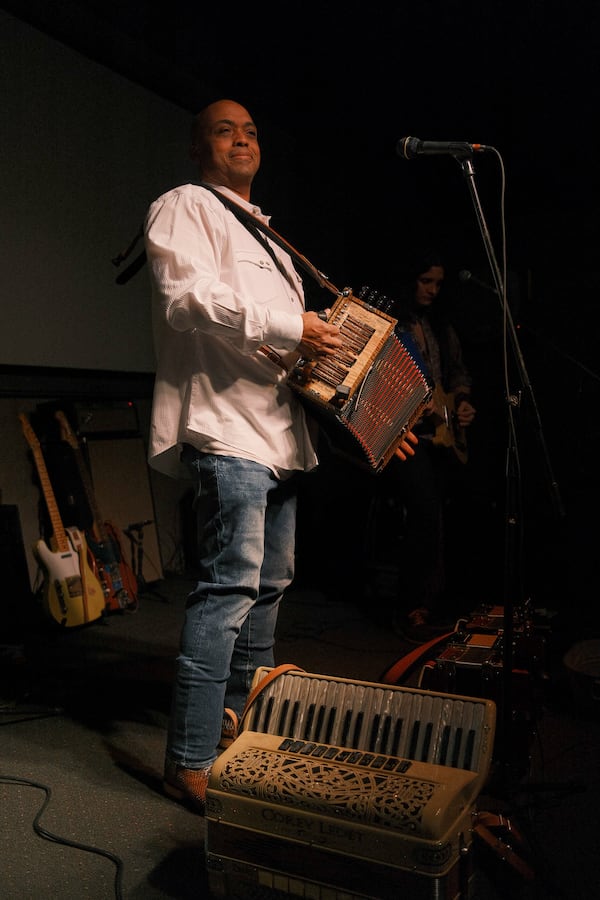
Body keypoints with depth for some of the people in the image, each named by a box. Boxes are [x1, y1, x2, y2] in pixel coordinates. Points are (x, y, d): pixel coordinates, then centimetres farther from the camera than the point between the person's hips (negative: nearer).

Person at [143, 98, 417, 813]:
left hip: (280, 431, 9)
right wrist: (285, 327, -15)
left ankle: (244, 723, 29)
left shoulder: (269, 239, 30)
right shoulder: (185, 205, 5)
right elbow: (186, 296, -15)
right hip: (228, 426, -9)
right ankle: (191, 764, -4)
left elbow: (307, 346, 26)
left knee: (269, 583, 13)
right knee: (230, 585, -14)